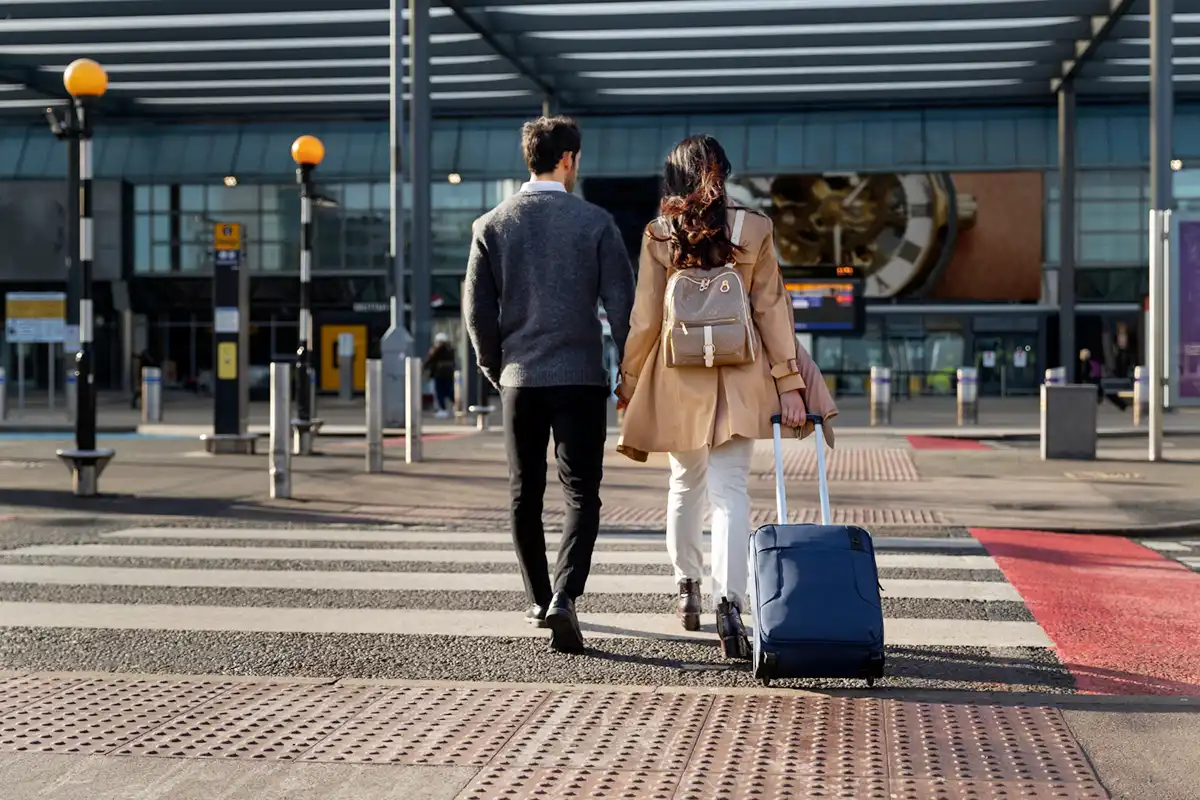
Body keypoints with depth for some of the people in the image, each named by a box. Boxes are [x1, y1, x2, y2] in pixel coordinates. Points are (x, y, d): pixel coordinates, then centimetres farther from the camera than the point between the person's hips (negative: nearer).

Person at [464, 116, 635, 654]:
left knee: (526, 496, 14)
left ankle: (540, 601, 25)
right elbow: (621, 303, -5)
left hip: (519, 379, 2)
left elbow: (477, 309, 2)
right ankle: (563, 597, -18)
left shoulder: (492, 225, 2)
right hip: (582, 377, -2)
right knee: (581, 494, 0)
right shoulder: (595, 222, -4)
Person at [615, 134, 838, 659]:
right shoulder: (754, 230, -2)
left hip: (678, 379, 1)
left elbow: (645, 319, -1)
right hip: (739, 380, -1)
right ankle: (729, 601, -20)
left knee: (685, 484, 18)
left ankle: (687, 588, 30)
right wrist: (790, 384, 1)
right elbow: (771, 310, -2)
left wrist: (628, 382, 10)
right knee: (731, 490, -5)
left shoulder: (659, 236, -3)